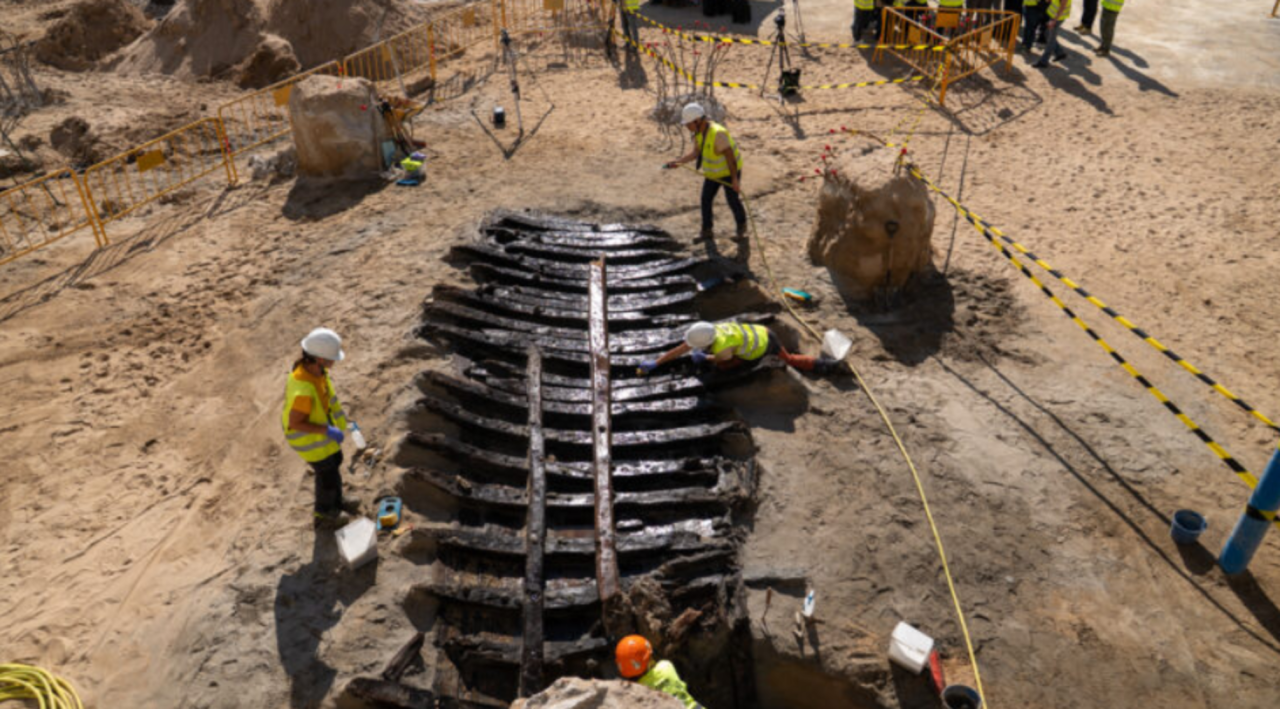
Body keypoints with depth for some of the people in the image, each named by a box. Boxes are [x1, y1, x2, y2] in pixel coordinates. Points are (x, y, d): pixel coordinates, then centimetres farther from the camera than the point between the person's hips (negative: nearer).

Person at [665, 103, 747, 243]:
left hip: (729, 170, -7)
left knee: (732, 200, -1)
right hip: (713, 171, 7)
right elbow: (696, 153, -1)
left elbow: (730, 155, -31)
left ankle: (742, 226, 25)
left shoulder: (717, 133, -35)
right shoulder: (699, 132, -9)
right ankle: (706, 231, 18)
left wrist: (735, 179, -30)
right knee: (706, 199, 4)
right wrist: (678, 162, -12)